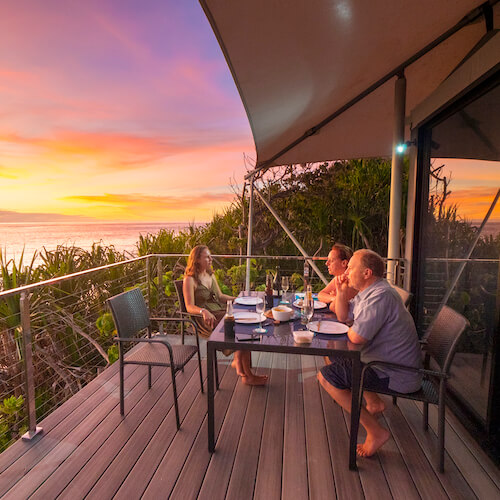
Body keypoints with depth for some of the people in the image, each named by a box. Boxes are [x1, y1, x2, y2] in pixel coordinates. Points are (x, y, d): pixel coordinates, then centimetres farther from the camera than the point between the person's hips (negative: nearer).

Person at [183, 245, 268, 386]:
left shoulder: (210, 275, 17)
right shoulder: (190, 280, -7)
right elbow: (190, 307, -13)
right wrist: (203, 311, -33)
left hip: (221, 312, 8)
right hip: (207, 320, -7)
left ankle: (238, 361, -5)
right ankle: (247, 375, -15)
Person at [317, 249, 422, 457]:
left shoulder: (381, 295, -26)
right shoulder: (367, 291, 7)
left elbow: (357, 337, -31)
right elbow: (343, 316, 16)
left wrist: (350, 331, -7)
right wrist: (341, 292, -1)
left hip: (396, 376, -10)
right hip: (386, 362, 10)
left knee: (326, 376, -14)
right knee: (335, 356, 24)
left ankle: (375, 431, -6)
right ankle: (374, 402, 26)